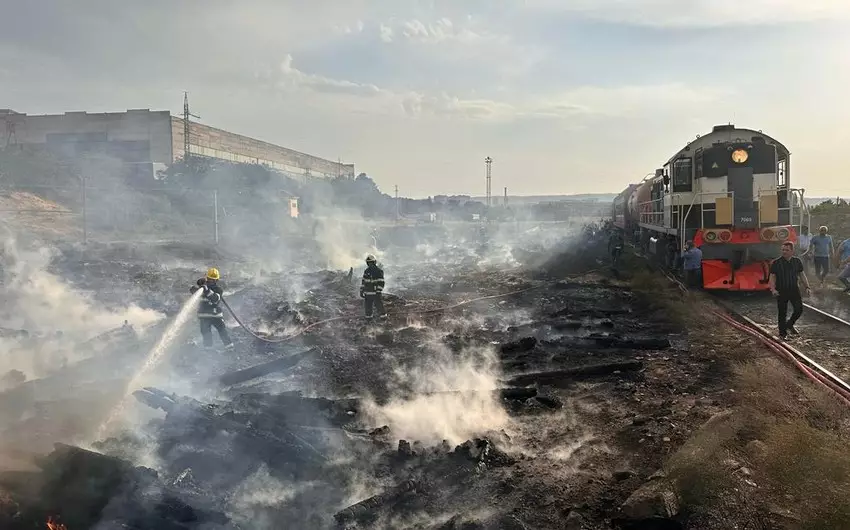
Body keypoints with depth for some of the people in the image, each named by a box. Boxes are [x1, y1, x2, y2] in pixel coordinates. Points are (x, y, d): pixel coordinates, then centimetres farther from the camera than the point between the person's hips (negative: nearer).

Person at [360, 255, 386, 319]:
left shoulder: (379, 271, -8)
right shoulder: (366, 271, 9)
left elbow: (381, 282, -12)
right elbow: (363, 282, 15)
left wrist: (378, 292, -17)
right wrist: (361, 291, 12)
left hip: (375, 293, -5)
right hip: (367, 293, 5)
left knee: (379, 306, -4)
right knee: (368, 307, 10)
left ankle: (383, 316, 5)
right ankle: (368, 317, 21)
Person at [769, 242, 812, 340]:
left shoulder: (797, 261, 3)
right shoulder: (776, 263, -8)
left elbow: (802, 274, 11)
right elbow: (772, 277, -7)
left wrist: (807, 287, 4)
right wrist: (773, 289, -20)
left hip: (794, 289, 3)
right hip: (781, 291, -3)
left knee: (799, 309, -2)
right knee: (782, 313, 3)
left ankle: (789, 325, 26)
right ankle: (782, 333, 16)